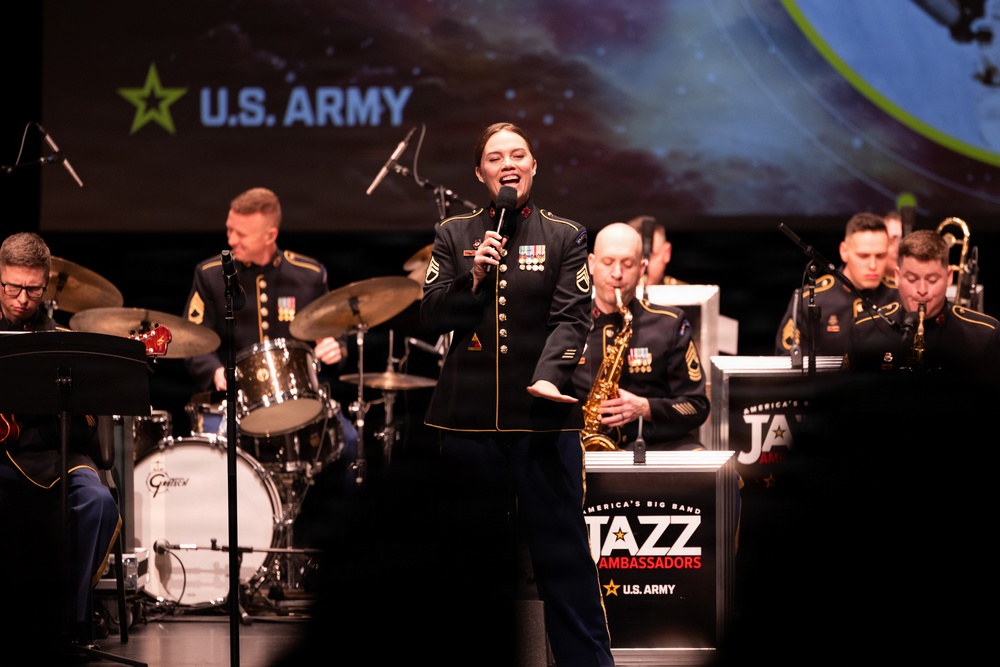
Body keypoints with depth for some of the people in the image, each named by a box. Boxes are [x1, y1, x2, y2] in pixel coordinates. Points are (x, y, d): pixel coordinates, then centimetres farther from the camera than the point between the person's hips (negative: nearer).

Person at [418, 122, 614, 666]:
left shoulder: (565, 238, 6)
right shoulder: (453, 236, 11)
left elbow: (572, 317, -5)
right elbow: (431, 318, 6)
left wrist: (549, 376, -22)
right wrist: (473, 276, -10)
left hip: (543, 417, -2)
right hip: (468, 415, 2)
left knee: (563, 550, -5)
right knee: (477, 551, 7)